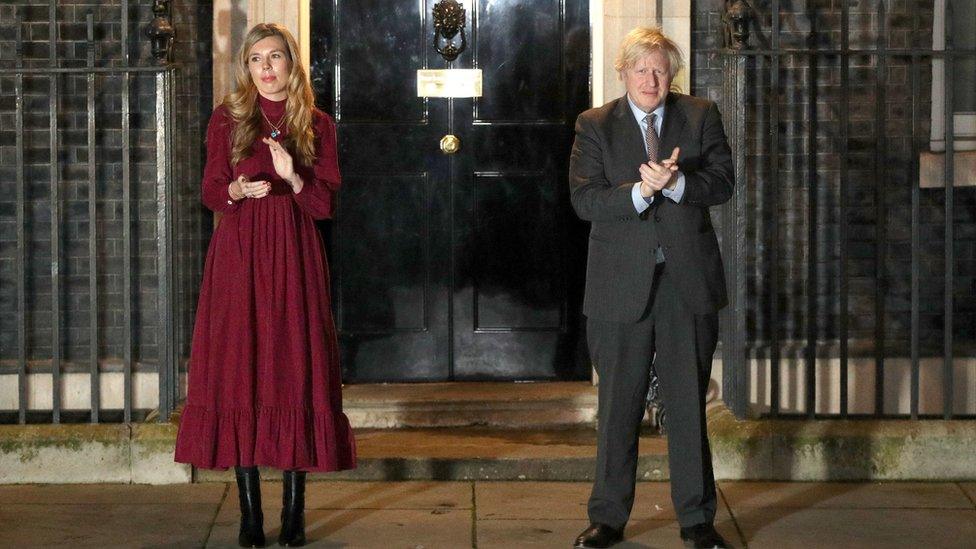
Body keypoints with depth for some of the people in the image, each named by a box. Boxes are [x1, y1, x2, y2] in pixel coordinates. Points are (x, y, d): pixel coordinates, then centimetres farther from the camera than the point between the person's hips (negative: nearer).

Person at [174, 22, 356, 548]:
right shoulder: (227, 119, 8)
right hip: (238, 257, 0)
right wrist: (239, 190, -14)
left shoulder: (317, 124, 7)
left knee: (297, 372, -3)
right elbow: (211, 193, 6)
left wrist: (293, 178, -15)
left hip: (294, 257, 0)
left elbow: (325, 204, 3)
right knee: (239, 372, -3)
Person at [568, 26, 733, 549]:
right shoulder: (594, 126, 3)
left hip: (689, 278, 1)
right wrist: (640, 191, -22)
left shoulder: (701, 116, 7)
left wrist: (676, 182, -21)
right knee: (618, 404, 5)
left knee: (689, 403, 6)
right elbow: (583, 200, -7)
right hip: (622, 284, -1)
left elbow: (721, 183, -3)